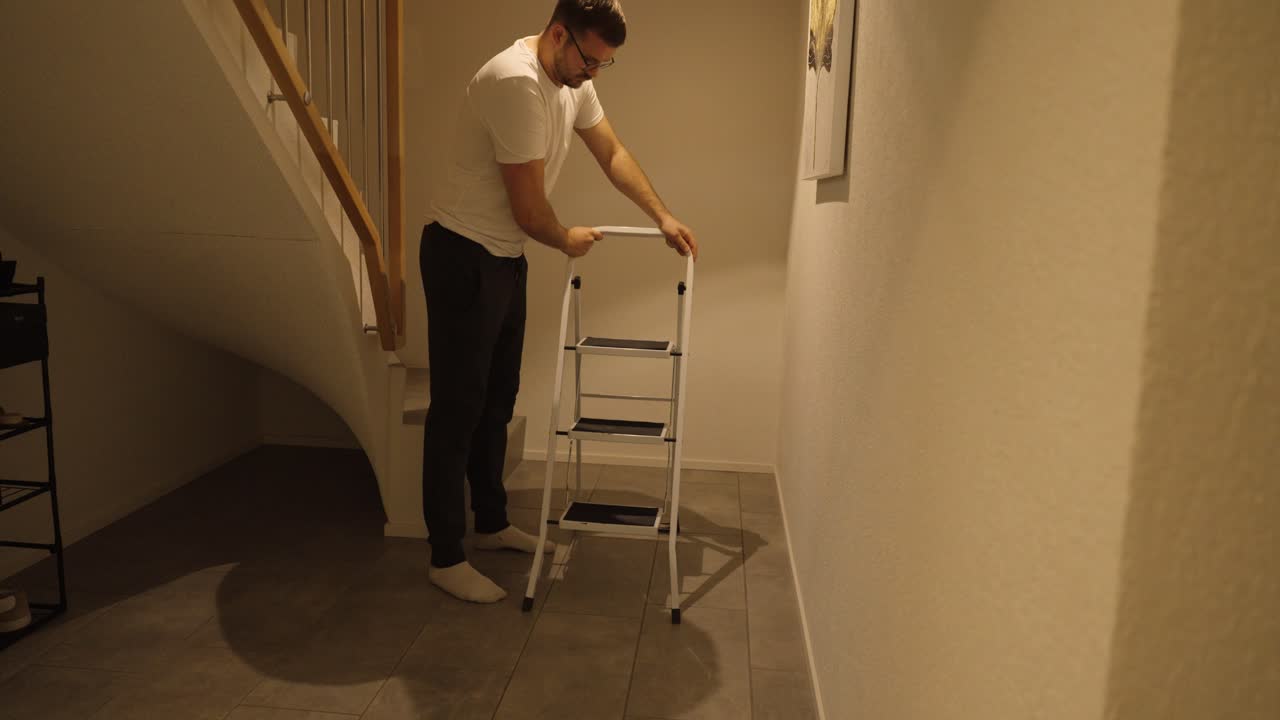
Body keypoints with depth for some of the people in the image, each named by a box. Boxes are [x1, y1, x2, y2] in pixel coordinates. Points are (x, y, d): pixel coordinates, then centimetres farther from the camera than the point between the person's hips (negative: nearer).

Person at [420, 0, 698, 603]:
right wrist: (568, 241, -3)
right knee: (458, 408, -2)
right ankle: (445, 557, 10)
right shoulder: (516, 81, -25)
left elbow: (612, 153, 17)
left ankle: (492, 524, 32)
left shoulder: (574, 80, 4)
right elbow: (529, 208, -23)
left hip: (505, 257, 9)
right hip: (463, 258, -9)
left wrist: (663, 218, 12)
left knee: (497, 401, 17)